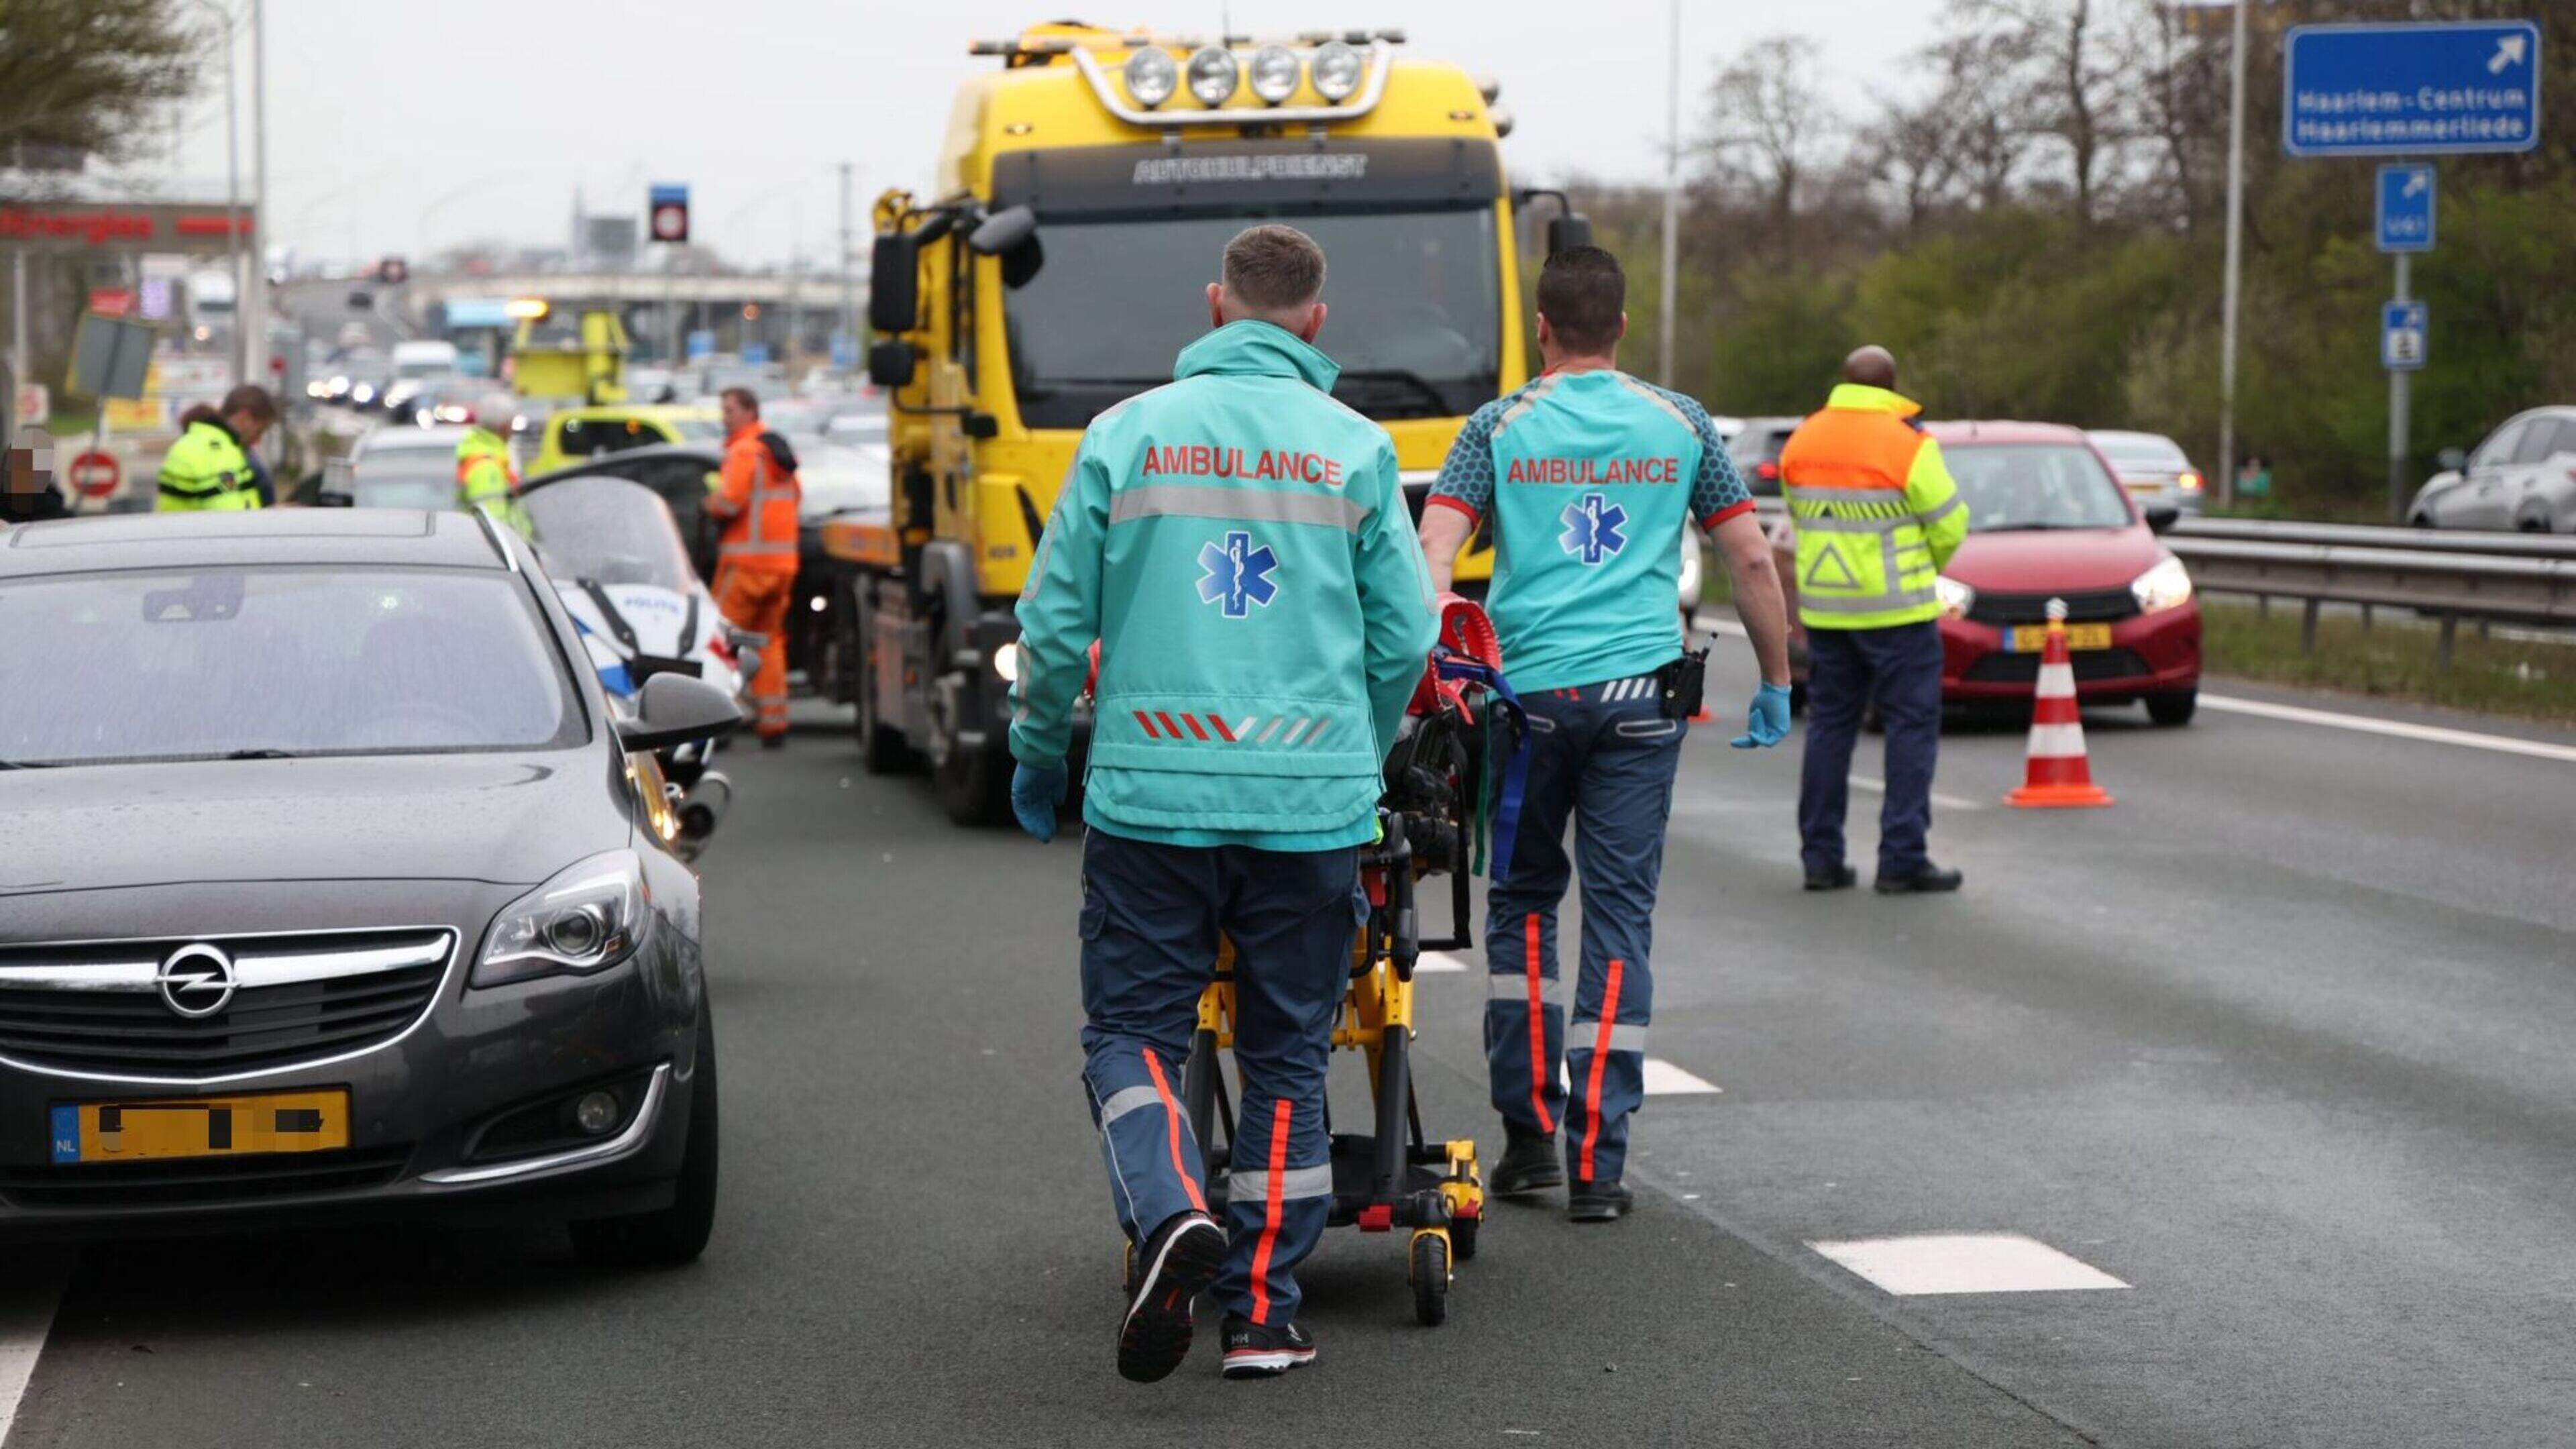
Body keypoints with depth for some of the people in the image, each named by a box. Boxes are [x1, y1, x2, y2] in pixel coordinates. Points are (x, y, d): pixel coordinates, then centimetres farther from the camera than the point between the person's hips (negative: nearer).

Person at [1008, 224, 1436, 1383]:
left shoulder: (1128, 432, 2)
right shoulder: (1356, 448, 3)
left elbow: (1055, 618, 2)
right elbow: (1404, 636, 4)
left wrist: (1037, 755, 17)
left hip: (1150, 795, -1)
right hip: (1311, 803, 1)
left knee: (1131, 1030, 8)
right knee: (1287, 1058, 10)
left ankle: (1169, 1211, -18)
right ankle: (1263, 1312, 11)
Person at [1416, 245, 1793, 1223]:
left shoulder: (1500, 427, 4)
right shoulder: (1679, 425, 7)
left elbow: (1434, 549, -8)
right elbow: (1751, 559, 8)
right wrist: (1775, 685, 17)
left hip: (1529, 693, 0)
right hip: (1641, 695, 0)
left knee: (1523, 900, 16)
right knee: (1621, 914, 4)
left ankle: (1530, 1131, 11)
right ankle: (1597, 1163, 1)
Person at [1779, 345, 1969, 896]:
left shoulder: (1801, 442, 4)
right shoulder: (1907, 443, -13)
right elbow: (1949, 525, -7)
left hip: (1823, 607, 5)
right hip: (1894, 609, -5)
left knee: (1829, 724, 12)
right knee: (1912, 726, 1)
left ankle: (1821, 856, 12)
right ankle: (1901, 860, -3)